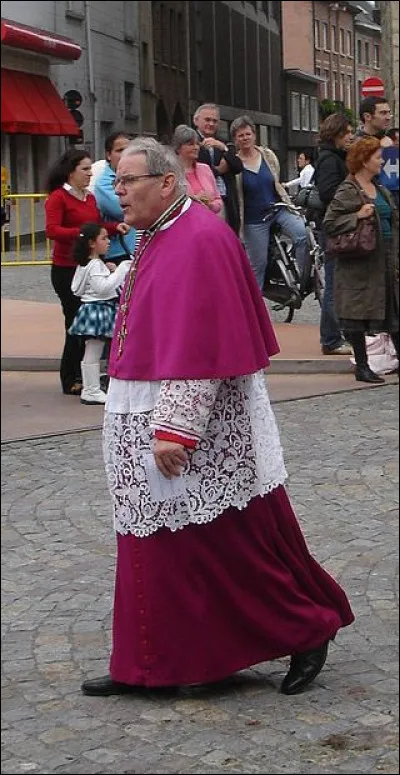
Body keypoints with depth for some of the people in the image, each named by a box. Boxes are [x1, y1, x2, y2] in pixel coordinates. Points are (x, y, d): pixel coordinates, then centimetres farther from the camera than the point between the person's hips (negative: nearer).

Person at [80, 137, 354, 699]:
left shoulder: (199, 242, -18)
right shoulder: (159, 239, 12)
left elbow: (198, 347, -24)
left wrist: (174, 429, -27)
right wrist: (155, 426, 20)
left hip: (199, 423, -10)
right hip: (153, 425, 10)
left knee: (237, 544, 1)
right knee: (156, 548, 12)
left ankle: (308, 632, 17)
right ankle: (143, 666, 19)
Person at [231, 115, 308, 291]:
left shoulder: (268, 155, 1)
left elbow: (277, 184, 11)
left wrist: (291, 206, 9)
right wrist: (238, 227, -10)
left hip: (278, 209, 3)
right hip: (254, 219, -2)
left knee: (303, 234, -24)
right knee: (258, 263, 3)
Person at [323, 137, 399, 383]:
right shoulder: (348, 192, -10)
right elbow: (329, 223, -14)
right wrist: (357, 216, -23)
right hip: (361, 263, -7)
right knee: (359, 315, 1)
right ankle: (362, 366, 9)